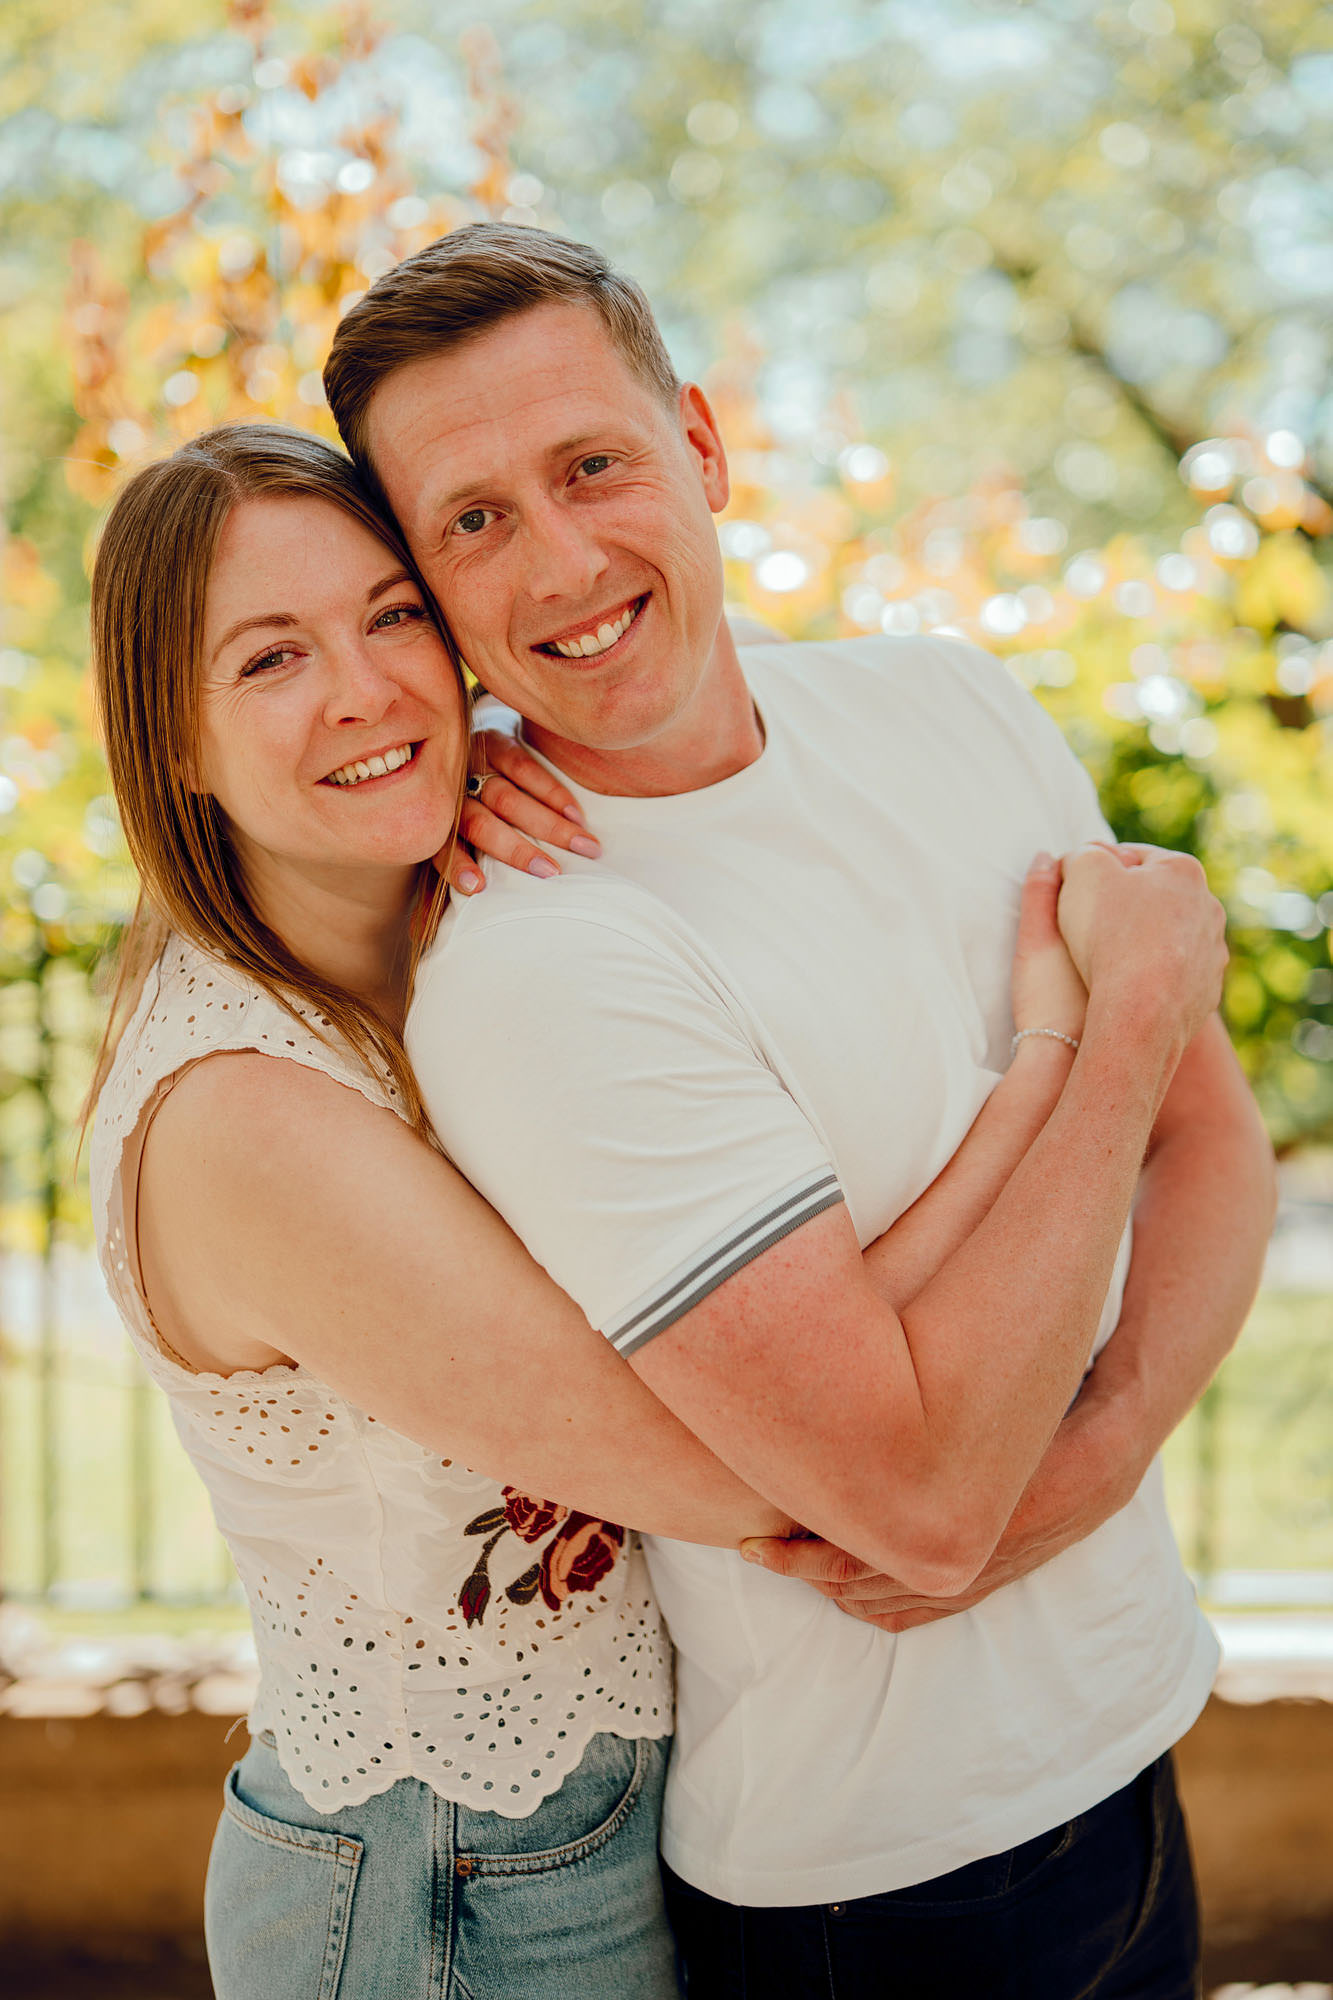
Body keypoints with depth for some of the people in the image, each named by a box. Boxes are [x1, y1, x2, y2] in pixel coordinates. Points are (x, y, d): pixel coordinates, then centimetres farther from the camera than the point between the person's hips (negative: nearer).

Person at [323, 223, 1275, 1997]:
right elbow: (924, 1497, -28)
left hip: (1126, 1710, 6)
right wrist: (1124, 1021, -20)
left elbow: (1216, 1141, 3)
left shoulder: (954, 706, -3)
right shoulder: (531, 969, -26)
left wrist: (1090, 1452, -16)